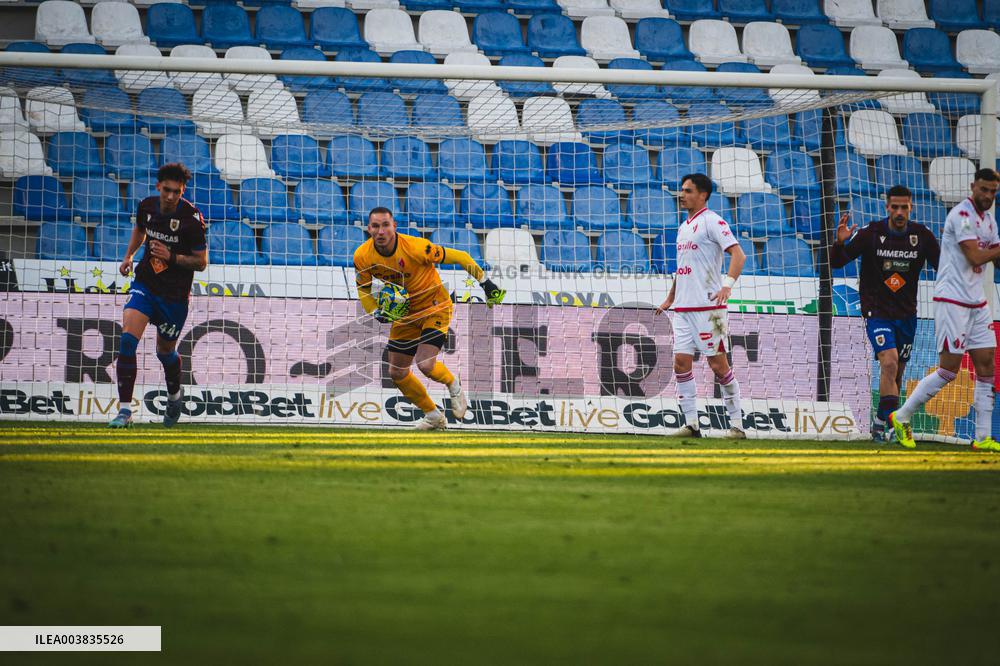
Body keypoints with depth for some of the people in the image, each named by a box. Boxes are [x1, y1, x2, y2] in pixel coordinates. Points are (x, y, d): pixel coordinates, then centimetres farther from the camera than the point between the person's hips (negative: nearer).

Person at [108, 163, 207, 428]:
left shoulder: (192, 218, -17)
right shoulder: (147, 206, -3)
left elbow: (201, 262, -11)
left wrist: (171, 257, -23)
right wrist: (129, 255, 13)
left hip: (174, 294, -3)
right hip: (145, 284, 3)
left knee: (165, 351, 14)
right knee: (127, 340, -17)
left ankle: (174, 395, 48)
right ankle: (125, 411, -17)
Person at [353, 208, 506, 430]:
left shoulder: (416, 247, -30)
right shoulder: (362, 257, -15)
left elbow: (459, 257, -19)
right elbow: (363, 289, 4)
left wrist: (485, 282, -14)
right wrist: (376, 312, -14)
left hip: (435, 307, -6)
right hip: (405, 313, 6)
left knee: (425, 364, -21)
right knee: (396, 373, 4)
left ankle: (453, 385, 15)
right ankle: (433, 415, 26)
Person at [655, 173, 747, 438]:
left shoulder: (712, 221, -6)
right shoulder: (683, 227, 19)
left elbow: (738, 254, -15)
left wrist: (727, 285, -28)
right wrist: (670, 299, 28)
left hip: (708, 307, -8)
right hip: (683, 308, 8)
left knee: (718, 363, -6)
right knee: (681, 362, -1)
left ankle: (737, 424, 1)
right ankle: (691, 424, 3)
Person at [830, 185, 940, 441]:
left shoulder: (922, 236, -3)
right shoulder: (871, 233, -10)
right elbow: (836, 262, -8)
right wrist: (840, 243, -29)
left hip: (906, 314, 4)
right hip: (877, 311, -4)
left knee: (897, 372, 11)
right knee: (889, 363, -23)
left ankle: (881, 422, 28)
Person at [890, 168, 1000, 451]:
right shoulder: (962, 215, -14)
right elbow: (975, 257, -20)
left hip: (977, 304, 9)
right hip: (952, 300, -9)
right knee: (948, 370, -8)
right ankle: (902, 417, 6)